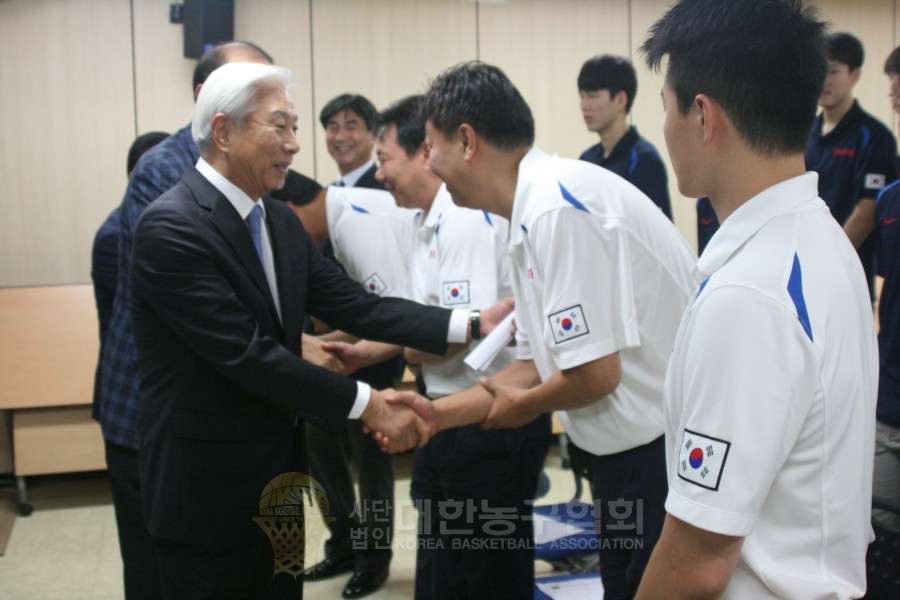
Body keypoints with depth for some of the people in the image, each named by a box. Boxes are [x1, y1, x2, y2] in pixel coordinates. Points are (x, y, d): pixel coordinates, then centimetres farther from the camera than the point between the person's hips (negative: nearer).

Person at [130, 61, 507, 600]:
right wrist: (365, 403, -22)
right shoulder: (170, 228, -20)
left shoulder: (280, 220, 7)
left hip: (275, 483, 8)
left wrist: (470, 324, -10)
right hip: (208, 494, -8)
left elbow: (355, 305, 0)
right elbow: (248, 354, -24)